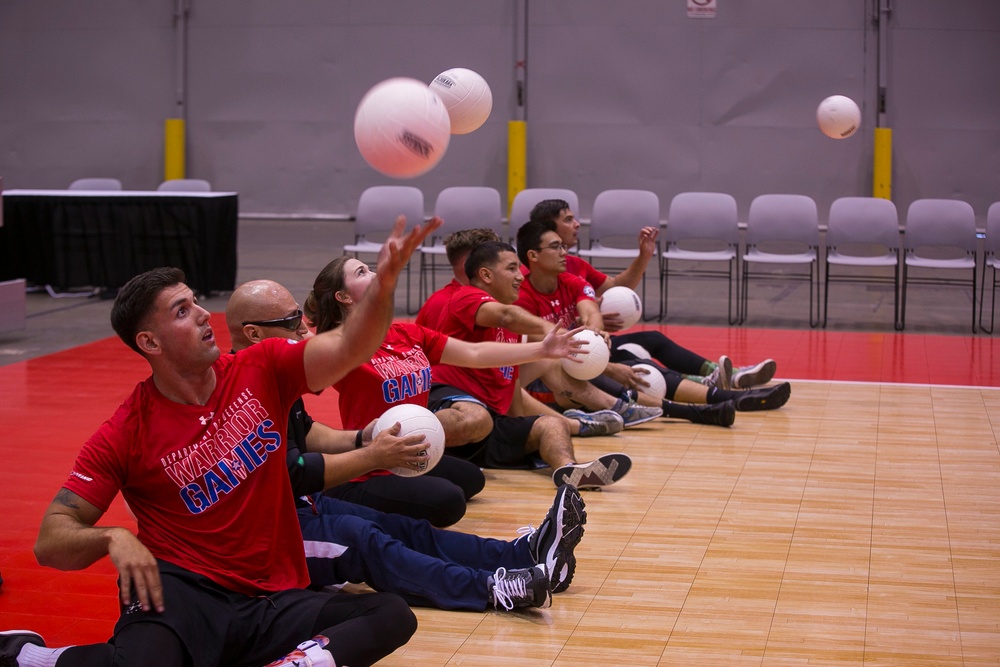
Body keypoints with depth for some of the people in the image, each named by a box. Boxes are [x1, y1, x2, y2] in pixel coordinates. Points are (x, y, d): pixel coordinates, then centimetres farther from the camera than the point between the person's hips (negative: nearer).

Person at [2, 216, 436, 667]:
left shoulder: (262, 372, 3)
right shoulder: (126, 434, -4)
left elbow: (349, 349, -9)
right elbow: (51, 541, -5)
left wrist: (383, 284, -29)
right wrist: (113, 538, -27)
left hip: (272, 603, 4)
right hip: (181, 592, -3)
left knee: (394, 616, -19)